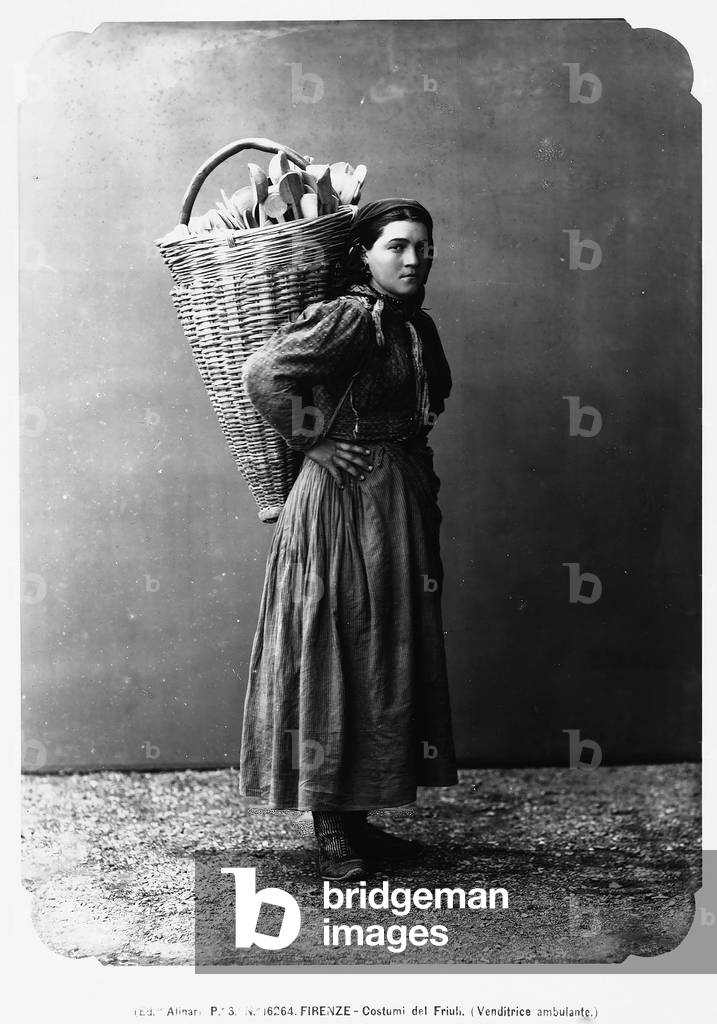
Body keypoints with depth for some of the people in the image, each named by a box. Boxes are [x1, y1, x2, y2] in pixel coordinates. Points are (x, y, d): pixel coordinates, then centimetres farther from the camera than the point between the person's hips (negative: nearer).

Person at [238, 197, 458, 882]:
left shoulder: (412, 326, 12)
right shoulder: (349, 318, -14)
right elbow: (263, 375, -24)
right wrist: (312, 441, -16)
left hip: (401, 504, 9)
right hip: (345, 502, -9)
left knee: (383, 659, 12)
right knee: (337, 658, -2)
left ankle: (356, 821, 23)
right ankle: (330, 833, 9)